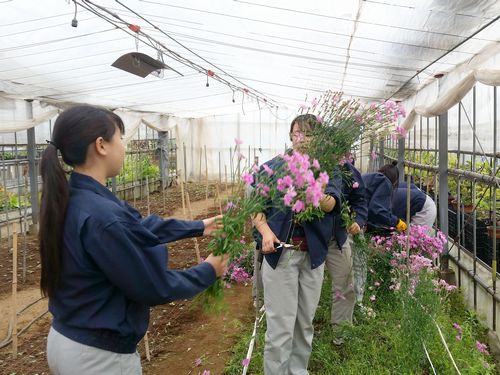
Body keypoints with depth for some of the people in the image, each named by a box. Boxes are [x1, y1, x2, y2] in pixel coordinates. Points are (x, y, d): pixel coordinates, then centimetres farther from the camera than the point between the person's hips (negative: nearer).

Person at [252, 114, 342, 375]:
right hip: (280, 251, -2)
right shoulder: (273, 167, 1)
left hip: (313, 253, 3)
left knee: (306, 321, 15)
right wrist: (265, 231, -16)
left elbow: (331, 205, -13)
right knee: (280, 324, -1)